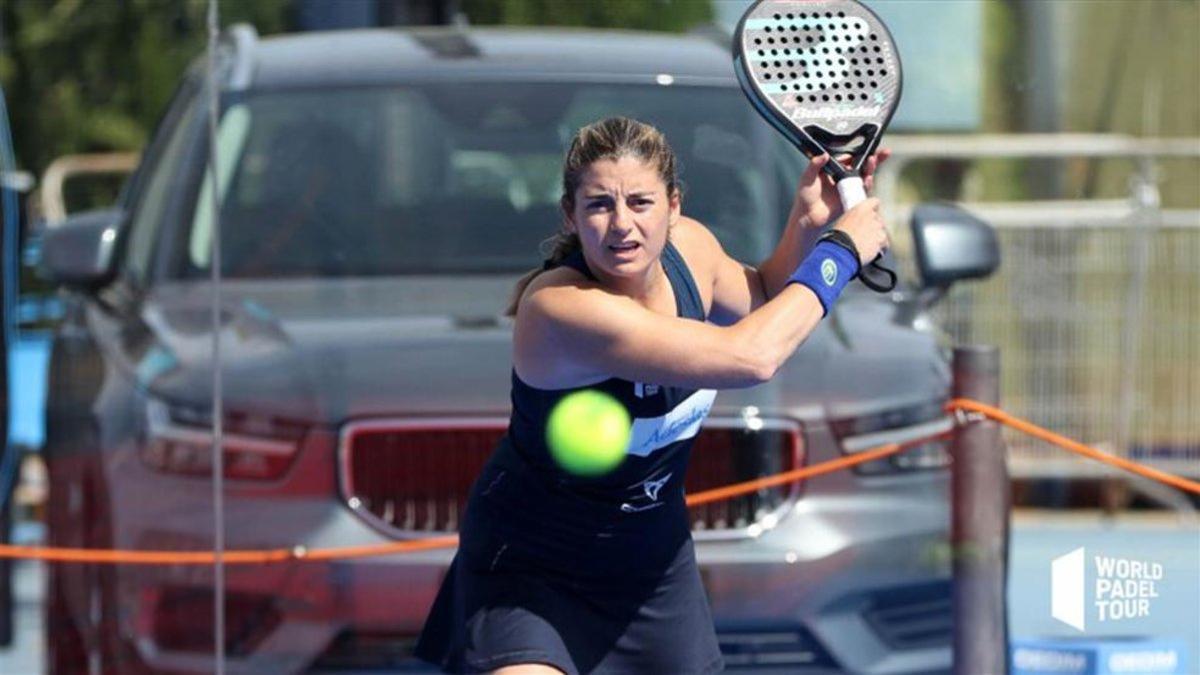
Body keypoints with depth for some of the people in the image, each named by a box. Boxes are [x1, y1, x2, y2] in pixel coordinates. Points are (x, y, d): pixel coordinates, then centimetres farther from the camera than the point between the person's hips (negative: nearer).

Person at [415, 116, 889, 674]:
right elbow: (750, 357, -36)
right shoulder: (561, 306, -34)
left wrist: (806, 222, -2)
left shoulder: (688, 247, -9)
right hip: (531, 568, -7)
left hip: (652, 556, 7)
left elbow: (759, 301, 17)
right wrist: (842, 251, -23)